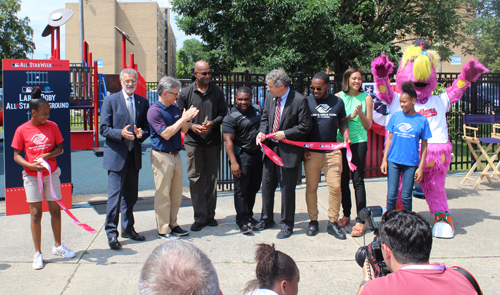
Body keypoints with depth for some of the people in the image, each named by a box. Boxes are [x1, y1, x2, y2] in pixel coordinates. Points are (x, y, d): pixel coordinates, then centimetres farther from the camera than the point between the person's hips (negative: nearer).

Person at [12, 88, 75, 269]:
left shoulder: (52, 126, 0)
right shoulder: (22, 130, -6)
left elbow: (60, 148, 4)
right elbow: (16, 155, -3)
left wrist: (47, 155, -16)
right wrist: (30, 165, -21)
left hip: (51, 173, 2)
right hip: (31, 176, -2)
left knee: (55, 209, 9)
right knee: (36, 213, 2)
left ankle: (57, 246, 27)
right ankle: (38, 253, 12)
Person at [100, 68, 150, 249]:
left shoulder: (143, 102, 10)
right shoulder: (110, 100, -1)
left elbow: (147, 128, 11)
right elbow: (104, 129, -5)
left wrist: (141, 134, -12)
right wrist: (120, 133, -23)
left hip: (134, 154, 4)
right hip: (116, 154, -4)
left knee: (131, 194, 12)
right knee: (115, 194, -5)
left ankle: (128, 228, 26)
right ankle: (111, 232, 5)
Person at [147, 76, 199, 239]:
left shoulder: (174, 108, 10)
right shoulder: (154, 111, -13)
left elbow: (183, 130, 12)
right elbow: (166, 134, -19)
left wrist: (188, 119, -7)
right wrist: (183, 119, -18)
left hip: (176, 155, 8)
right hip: (162, 156, -7)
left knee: (177, 194, 12)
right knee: (163, 194, 0)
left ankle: (173, 224, 24)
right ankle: (163, 230, 9)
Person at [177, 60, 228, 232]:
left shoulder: (217, 92, 5)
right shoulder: (186, 93, 1)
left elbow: (223, 113, 8)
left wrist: (213, 123, -10)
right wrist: (192, 126, -12)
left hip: (213, 142, 2)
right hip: (193, 142, -1)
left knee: (211, 178, 9)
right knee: (195, 179, -1)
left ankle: (210, 214, 20)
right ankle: (200, 217, 8)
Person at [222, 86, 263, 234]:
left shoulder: (257, 110, 9)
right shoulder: (231, 117, -9)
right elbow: (228, 141, -15)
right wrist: (233, 162, -22)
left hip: (258, 154, 6)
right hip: (242, 155, -6)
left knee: (254, 187, 14)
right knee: (241, 189, -4)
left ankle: (249, 215, 28)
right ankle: (242, 220, 4)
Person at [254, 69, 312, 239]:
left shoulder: (299, 100, -14)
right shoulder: (269, 97, 5)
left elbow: (306, 126, -13)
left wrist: (285, 134, -18)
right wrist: (262, 132, -3)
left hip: (289, 151, -6)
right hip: (271, 148, 6)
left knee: (287, 189, 3)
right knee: (267, 185, 13)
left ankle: (287, 225, 19)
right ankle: (266, 220, 32)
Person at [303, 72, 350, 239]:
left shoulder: (337, 102, 8)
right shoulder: (306, 101, 2)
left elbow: (342, 121, 18)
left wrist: (346, 136, 0)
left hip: (332, 152, 1)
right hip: (311, 153, -1)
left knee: (335, 187, -4)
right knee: (311, 187, 5)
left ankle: (333, 223, 9)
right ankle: (313, 221, 19)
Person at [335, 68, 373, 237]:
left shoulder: (366, 98, 4)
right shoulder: (338, 97, 5)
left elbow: (368, 125, 3)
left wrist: (361, 114, -14)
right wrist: (351, 116, -14)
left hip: (359, 142, -2)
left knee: (358, 180, -6)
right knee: (343, 180, 8)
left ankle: (360, 220, -1)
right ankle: (346, 214, 24)